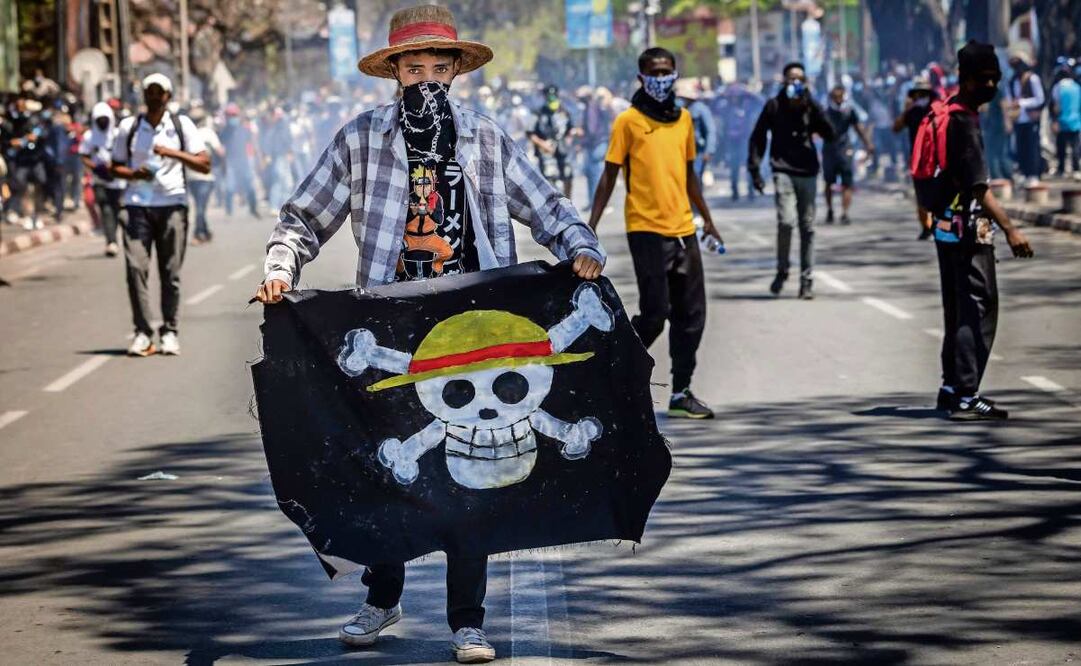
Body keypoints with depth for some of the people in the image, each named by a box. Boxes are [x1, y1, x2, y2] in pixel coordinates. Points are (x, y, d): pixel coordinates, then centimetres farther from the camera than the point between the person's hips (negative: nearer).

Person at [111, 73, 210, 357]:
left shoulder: (181, 125, 7)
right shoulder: (128, 126, 10)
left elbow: (204, 164, 2)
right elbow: (116, 166, 14)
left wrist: (174, 153, -12)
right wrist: (134, 174, -7)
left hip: (172, 203, -1)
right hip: (137, 204, 1)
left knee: (171, 272, -1)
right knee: (136, 267, -11)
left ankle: (170, 331, 7)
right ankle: (142, 331, -6)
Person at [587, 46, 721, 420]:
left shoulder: (684, 119, 12)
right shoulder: (629, 121, -3)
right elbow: (609, 176, -3)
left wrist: (706, 219, 23)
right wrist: (591, 227, -8)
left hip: (683, 230, 6)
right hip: (647, 230, -6)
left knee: (691, 316, 5)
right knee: (655, 312, -9)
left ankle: (681, 393, 12)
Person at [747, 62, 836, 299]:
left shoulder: (811, 107, 5)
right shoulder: (774, 106, 2)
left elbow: (830, 135, -6)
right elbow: (757, 138, 7)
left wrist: (813, 109, -16)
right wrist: (755, 169, 1)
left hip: (807, 172, 2)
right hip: (783, 171, -2)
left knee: (808, 227, 4)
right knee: (787, 221, -19)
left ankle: (807, 280, 11)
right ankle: (782, 271, 2)